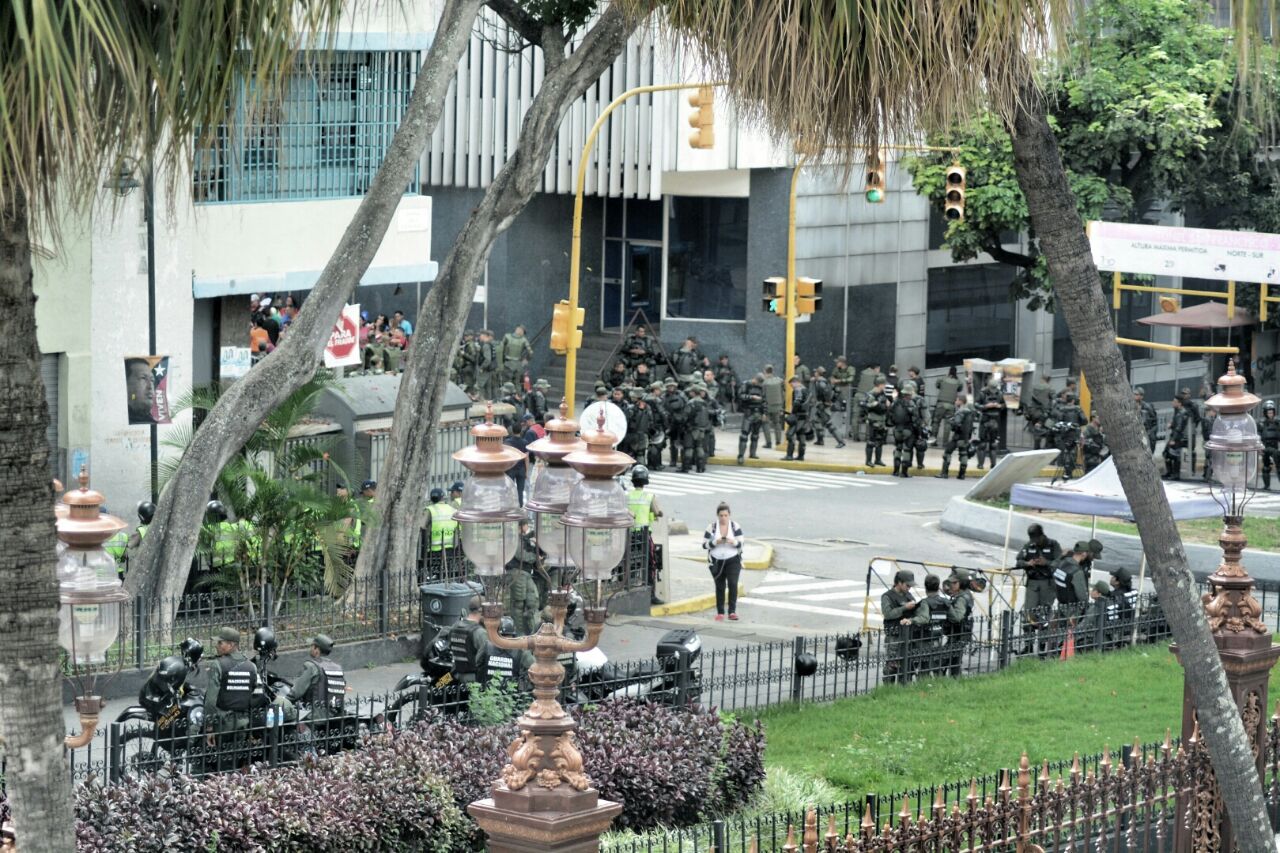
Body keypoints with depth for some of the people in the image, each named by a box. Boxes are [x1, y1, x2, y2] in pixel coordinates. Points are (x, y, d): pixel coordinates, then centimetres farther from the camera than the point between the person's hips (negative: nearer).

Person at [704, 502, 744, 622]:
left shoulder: (735, 526, -1)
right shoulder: (711, 527, -3)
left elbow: (741, 543, -3)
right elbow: (704, 544, -4)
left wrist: (734, 542, -25)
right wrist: (715, 542, -22)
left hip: (733, 561, -1)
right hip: (716, 561, 1)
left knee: (733, 583, -17)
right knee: (720, 587, 8)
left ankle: (732, 611, -16)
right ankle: (720, 613, 18)